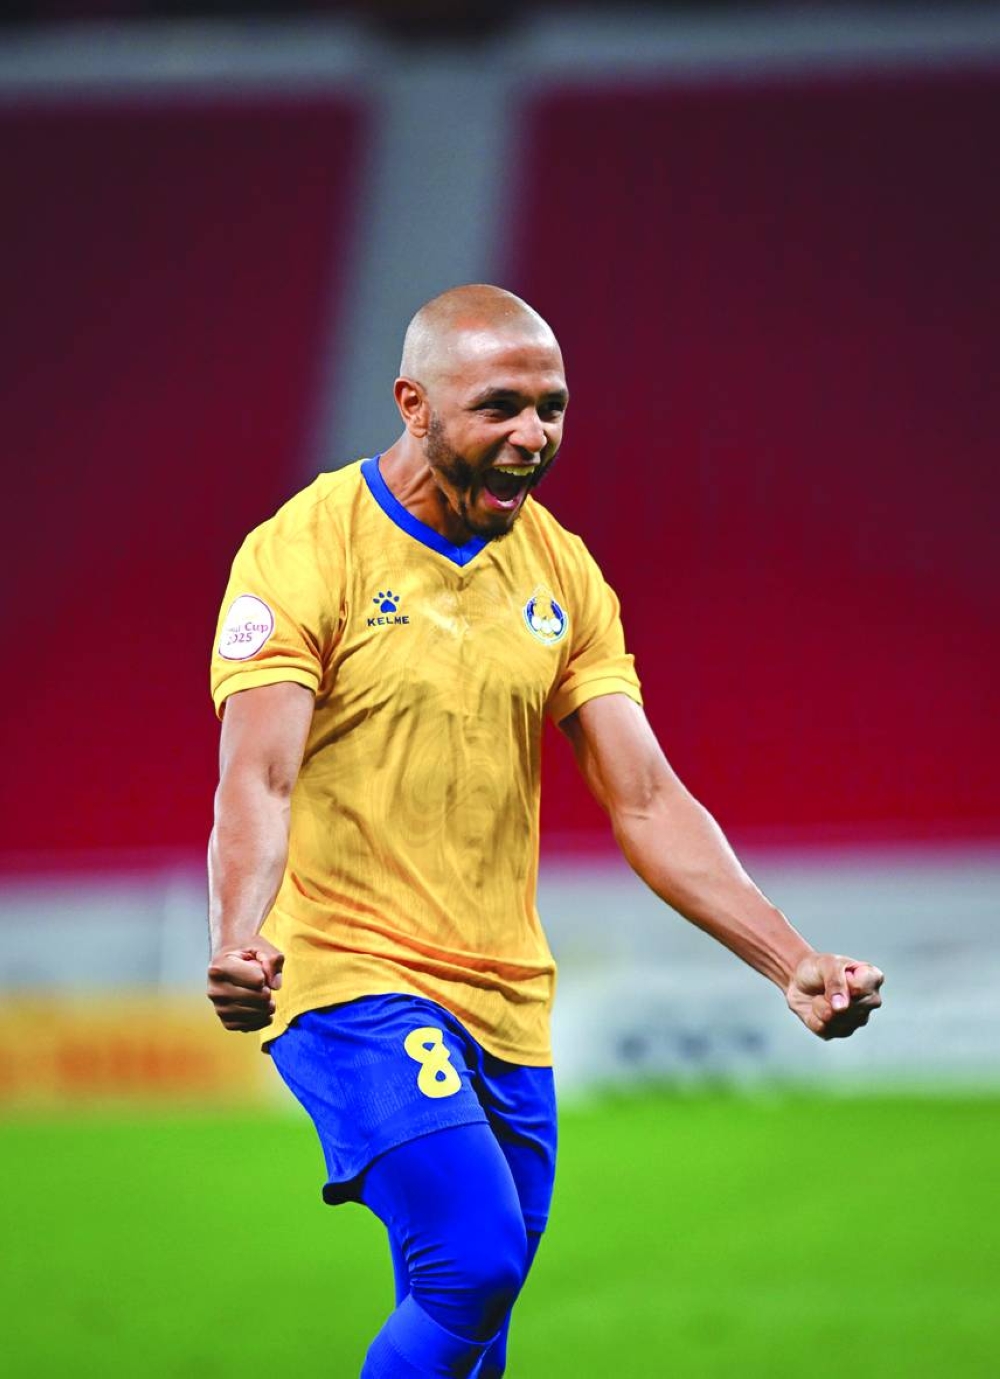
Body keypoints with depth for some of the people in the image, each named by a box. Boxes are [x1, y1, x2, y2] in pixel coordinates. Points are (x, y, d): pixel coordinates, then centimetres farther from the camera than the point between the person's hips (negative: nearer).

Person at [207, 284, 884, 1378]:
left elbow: (645, 800, 6)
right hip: (352, 975, -6)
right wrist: (238, 940, -40)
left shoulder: (560, 573, 9)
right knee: (475, 1262, -24)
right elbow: (256, 780, -20)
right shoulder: (306, 551, -9)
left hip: (507, 1001, 6)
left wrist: (793, 961, -6)